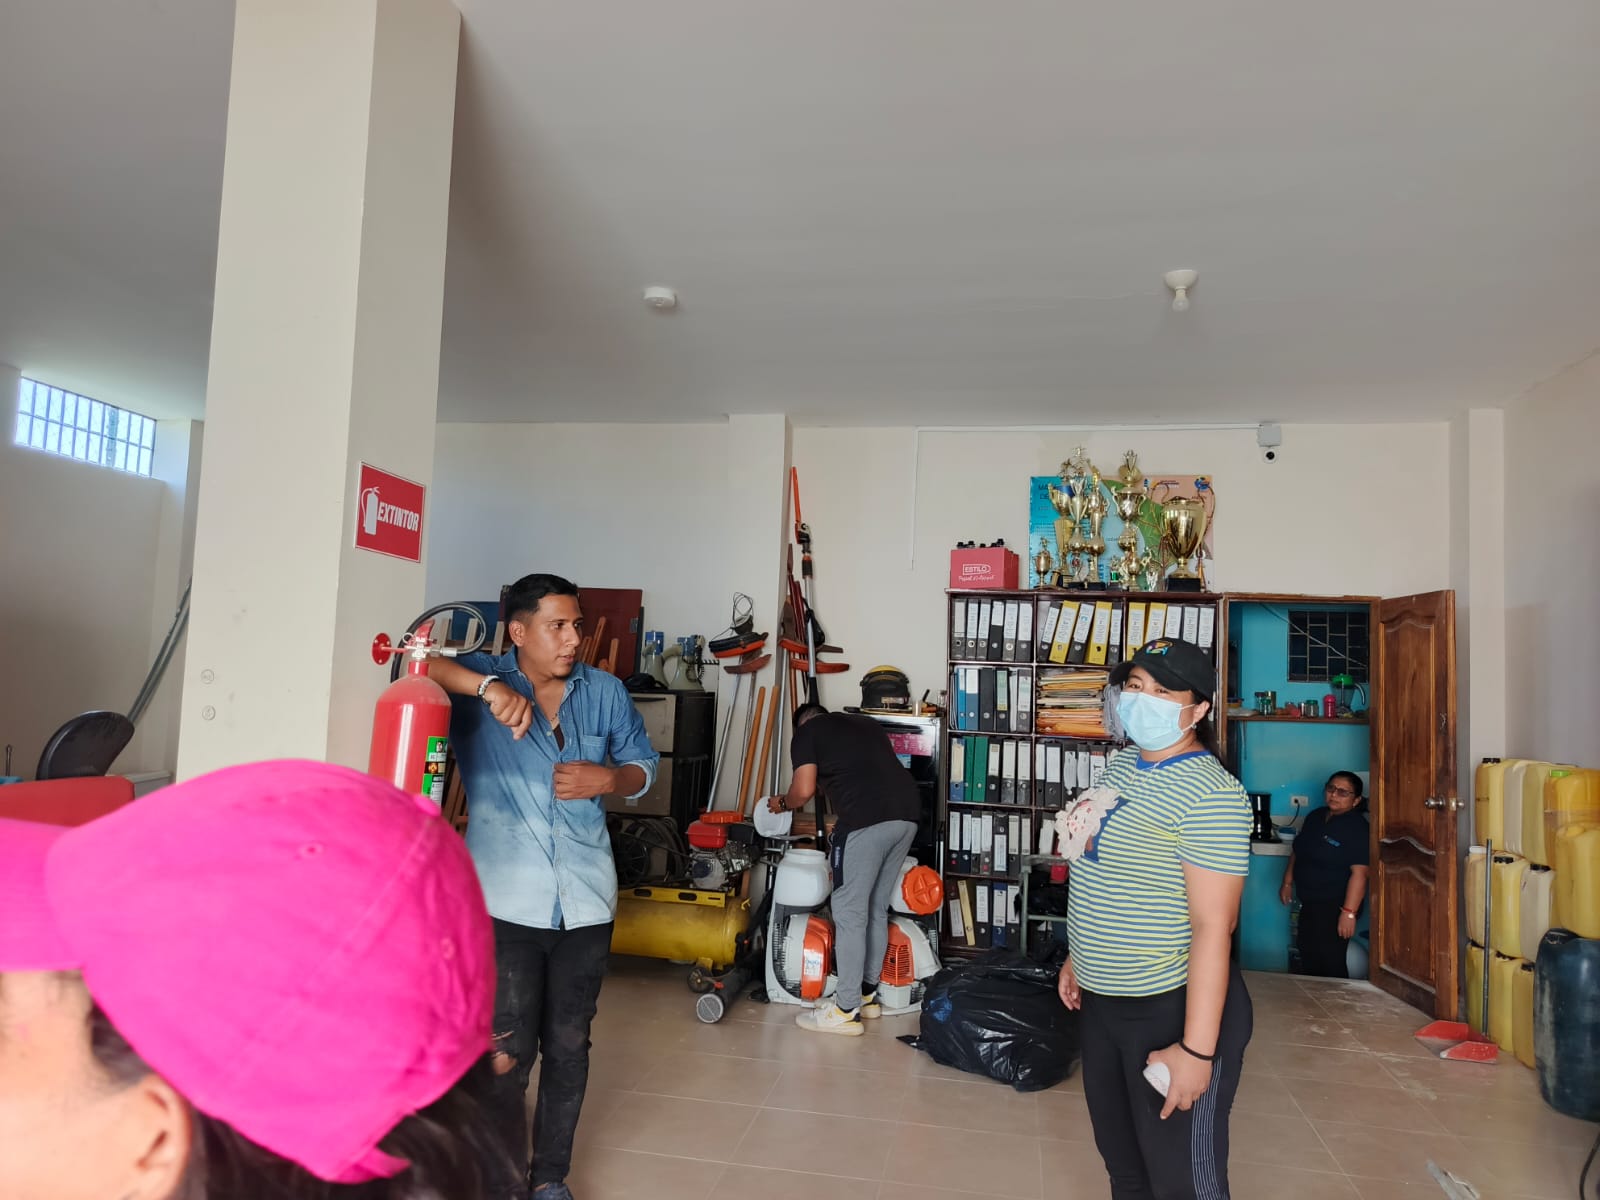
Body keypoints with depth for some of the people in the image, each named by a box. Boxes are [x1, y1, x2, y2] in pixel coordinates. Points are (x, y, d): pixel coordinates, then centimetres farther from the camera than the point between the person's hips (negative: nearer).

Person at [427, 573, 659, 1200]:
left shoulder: (606, 692, 5)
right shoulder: (480, 681, -4)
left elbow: (644, 766, 14)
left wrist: (607, 779, -8)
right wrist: (488, 687, -32)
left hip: (586, 901, 3)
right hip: (506, 901, -3)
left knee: (568, 1045, 14)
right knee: (508, 1051, 1)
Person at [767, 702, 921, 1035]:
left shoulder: (805, 733, 11)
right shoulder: (865, 722, 31)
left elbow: (804, 790, 1)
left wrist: (782, 804, 22)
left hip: (869, 818, -7)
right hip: (907, 813, 7)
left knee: (848, 911, 3)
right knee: (876, 909, 18)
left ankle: (846, 1010, 8)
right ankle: (868, 995, 28)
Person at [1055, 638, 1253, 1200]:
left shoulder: (1211, 794, -22)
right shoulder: (1120, 763, 4)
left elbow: (1213, 927, -24)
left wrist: (1197, 1048, -24)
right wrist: (1078, 956, 19)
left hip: (1173, 1007, -8)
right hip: (1102, 1000, 8)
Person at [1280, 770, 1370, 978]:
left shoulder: (1357, 827, -16)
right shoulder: (1315, 817, 8)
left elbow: (1359, 872, -22)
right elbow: (1297, 851, 19)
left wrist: (1349, 912, -26)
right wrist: (1287, 882, 16)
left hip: (1334, 907, -8)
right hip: (1310, 904, 8)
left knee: (1330, 964, -6)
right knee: (1308, 960, 17)